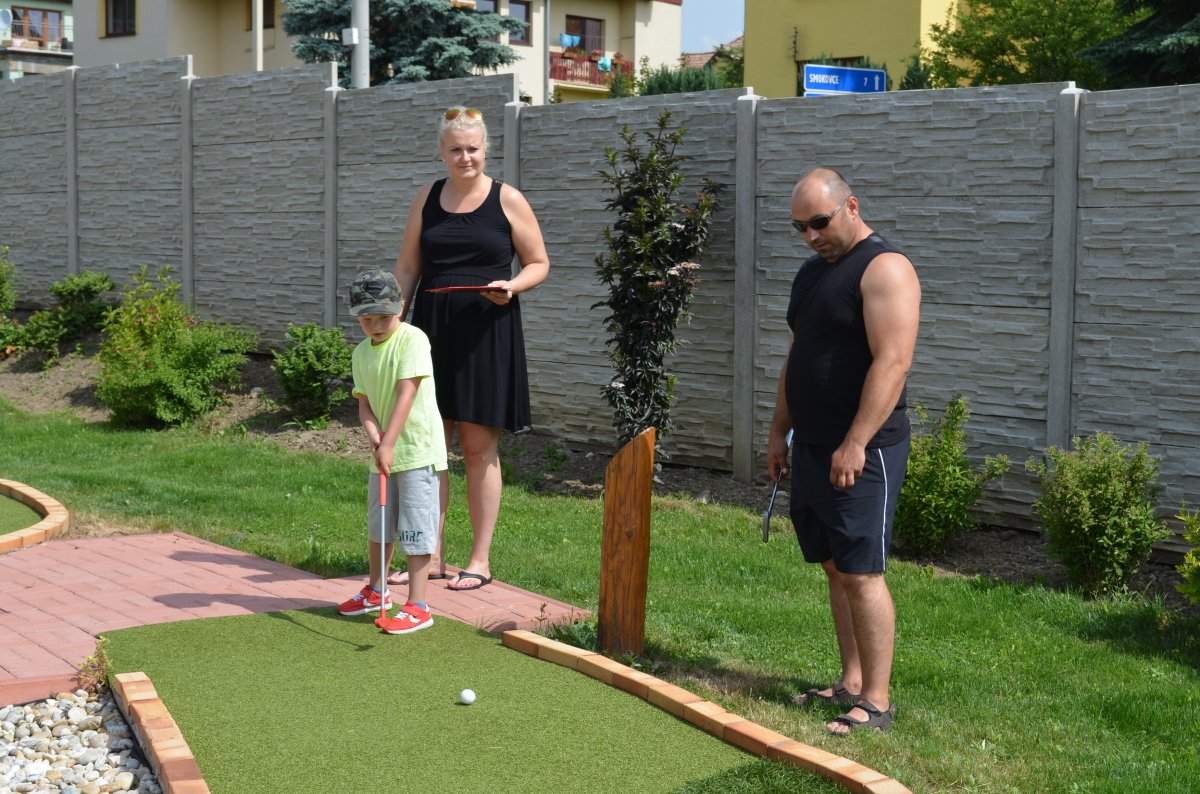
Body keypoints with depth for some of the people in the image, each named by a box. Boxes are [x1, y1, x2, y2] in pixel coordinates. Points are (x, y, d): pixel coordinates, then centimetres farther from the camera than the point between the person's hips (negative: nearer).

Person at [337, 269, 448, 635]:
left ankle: (418, 607, -1)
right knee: (378, 524, 20)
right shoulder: (361, 353, 8)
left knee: (415, 528, -7)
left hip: (417, 450, -8)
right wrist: (373, 435, -15)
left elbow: (406, 395, -20)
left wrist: (389, 444, -24)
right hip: (383, 452, 8)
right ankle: (376, 591, 39)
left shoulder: (412, 340, -14)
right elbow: (364, 403, 6)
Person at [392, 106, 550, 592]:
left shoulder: (508, 200, 0)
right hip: (432, 328, 4)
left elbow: (539, 264, 5)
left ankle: (480, 560, 9)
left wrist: (511, 286, -15)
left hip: (486, 331, -3)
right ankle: (431, 556, 15)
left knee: (479, 447, 0)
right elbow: (407, 267, 15)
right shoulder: (427, 199, 11)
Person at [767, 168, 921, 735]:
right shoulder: (811, 272, 17)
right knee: (835, 568, 12)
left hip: (862, 451, -9)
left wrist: (855, 444, -24)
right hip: (813, 446, 9)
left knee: (861, 572, -8)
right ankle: (851, 684, 20)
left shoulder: (884, 268, -12)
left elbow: (892, 362, -21)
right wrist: (779, 431, 19)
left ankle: (876, 703, -1)